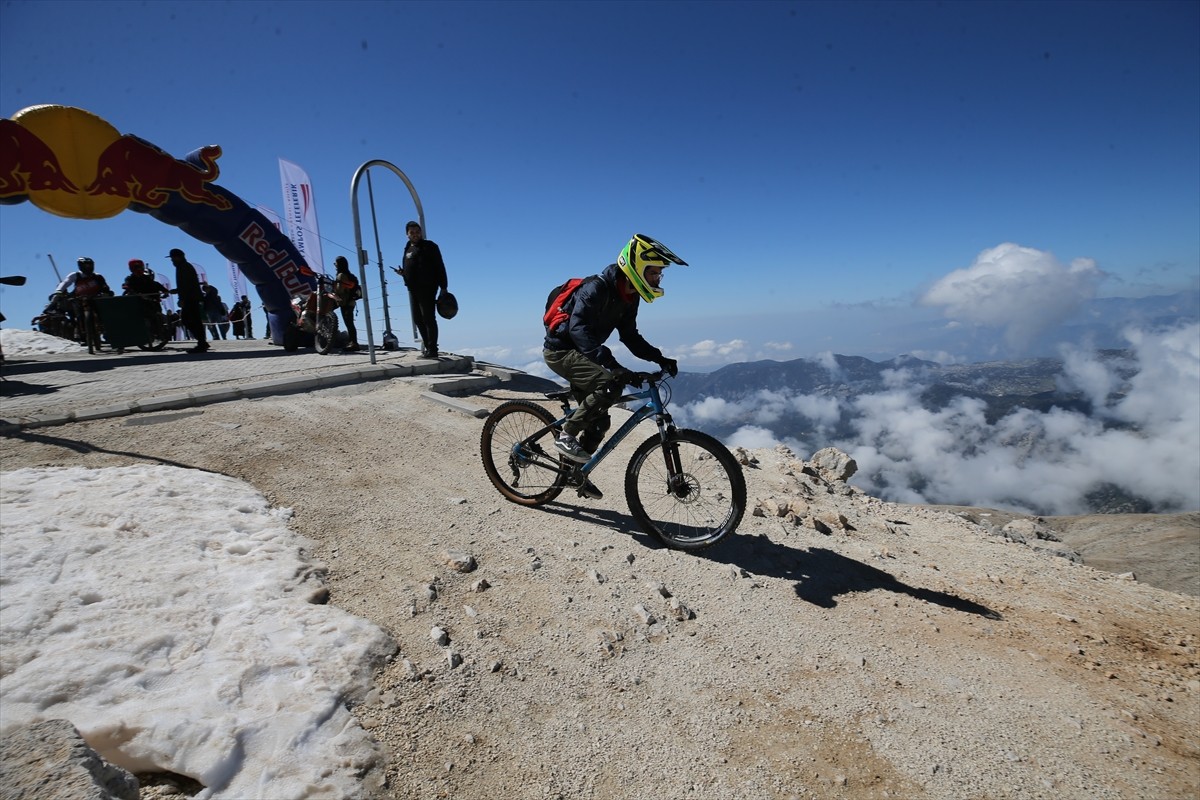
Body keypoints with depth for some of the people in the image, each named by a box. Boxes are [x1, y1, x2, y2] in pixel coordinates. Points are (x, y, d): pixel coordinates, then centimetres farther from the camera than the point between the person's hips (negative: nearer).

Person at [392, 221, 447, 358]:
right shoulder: (408, 249, 19)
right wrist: (402, 273, 6)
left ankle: (432, 349, -7)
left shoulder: (429, 246, -3)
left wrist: (443, 287, -14)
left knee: (428, 318, -9)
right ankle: (427, 344, 21)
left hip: (427, 288, -8)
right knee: (418, 319, 10)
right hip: (413, 289, 8)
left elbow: (440, 267, -7)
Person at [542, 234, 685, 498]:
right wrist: (612, 364, -51)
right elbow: (579, 329, -38)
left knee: (600, 421, 7)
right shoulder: (597, 289, -25)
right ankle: (566, 436, -16)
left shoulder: (629, 297, 2)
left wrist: (660, 358, -5)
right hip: (561, 350, -9)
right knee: (611, 383, -30)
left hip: (580, 353, 9)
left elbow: (630, 336, 9)